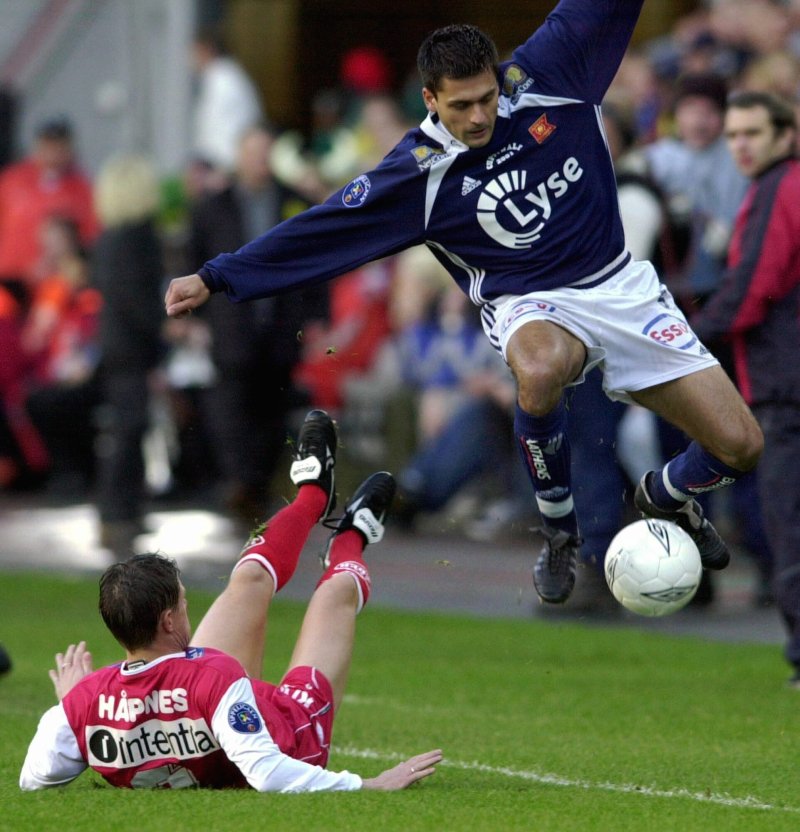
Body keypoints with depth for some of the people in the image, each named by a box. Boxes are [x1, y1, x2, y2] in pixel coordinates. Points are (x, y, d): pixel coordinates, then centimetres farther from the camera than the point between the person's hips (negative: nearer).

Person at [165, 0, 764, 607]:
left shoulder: (545, 75, -6)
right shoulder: (420, 172, -11)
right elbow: (321, 230, -8)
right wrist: (215, 278, -9)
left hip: (621, 286, 3)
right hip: (535, 305, -3)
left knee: (740, 447, -7)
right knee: (539, 371, -42)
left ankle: (667, 496, 31)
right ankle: (559, 532, -15)